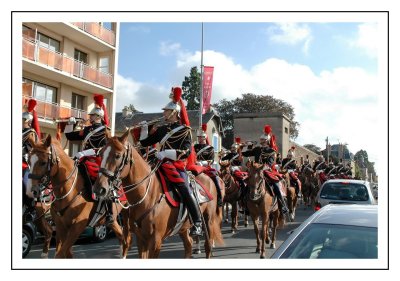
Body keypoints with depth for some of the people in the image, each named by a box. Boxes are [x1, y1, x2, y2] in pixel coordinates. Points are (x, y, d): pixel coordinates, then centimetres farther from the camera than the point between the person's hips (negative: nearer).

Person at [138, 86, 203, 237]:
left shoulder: (184, 130, -2)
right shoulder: (161, 129, 16)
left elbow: (186, 151, -14)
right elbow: (145, 142, 21)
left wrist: (167, 152, -23)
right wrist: (144, 129, 4)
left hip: (177, 166, -6)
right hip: (162, 165, 7)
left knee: (185, 190, -23)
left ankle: (197, 224, -16)